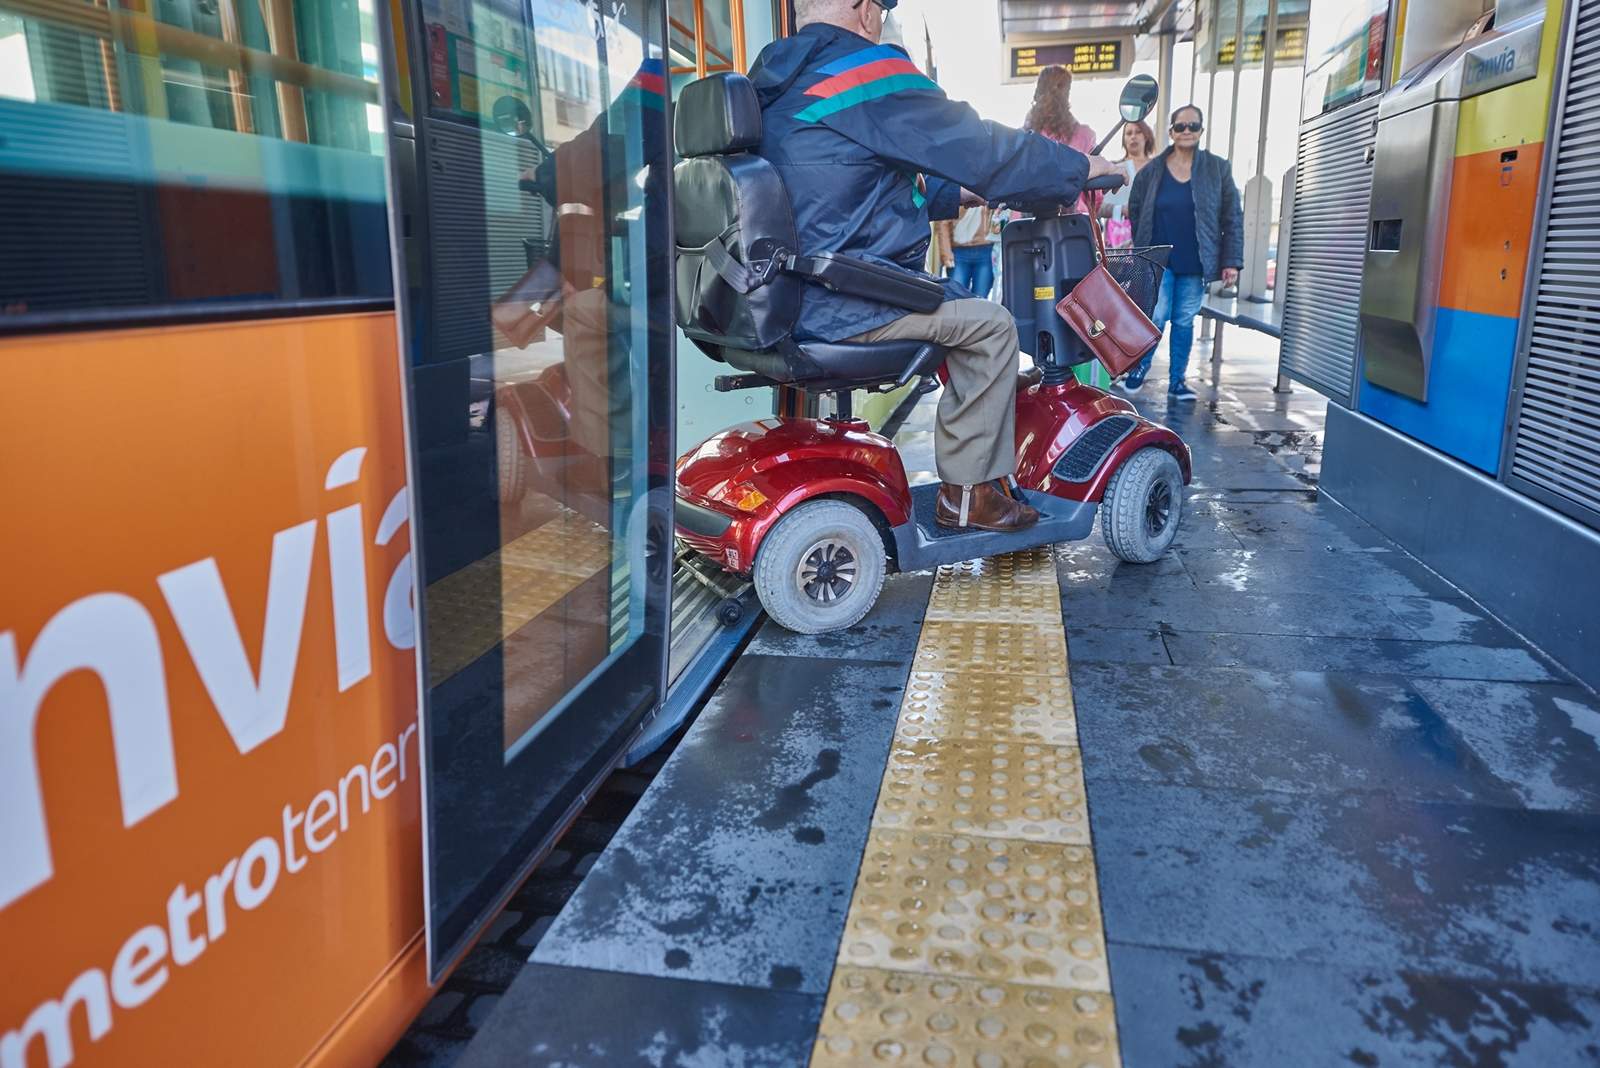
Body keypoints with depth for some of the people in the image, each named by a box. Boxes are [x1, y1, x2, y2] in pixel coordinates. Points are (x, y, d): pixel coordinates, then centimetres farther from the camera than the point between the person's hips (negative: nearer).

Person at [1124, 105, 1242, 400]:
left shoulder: (1217, 169, 1)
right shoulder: (1152, 170, 1)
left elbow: (1232, 217, 1)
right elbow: (1135, 210, 11)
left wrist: (1232, 261, -6)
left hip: (1194, 264, 1)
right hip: (1159, 261, -1)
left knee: (1184, 321, 6)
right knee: (1156, 317, -8)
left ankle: (1177, 381, 15)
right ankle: (1138, 370, 12)